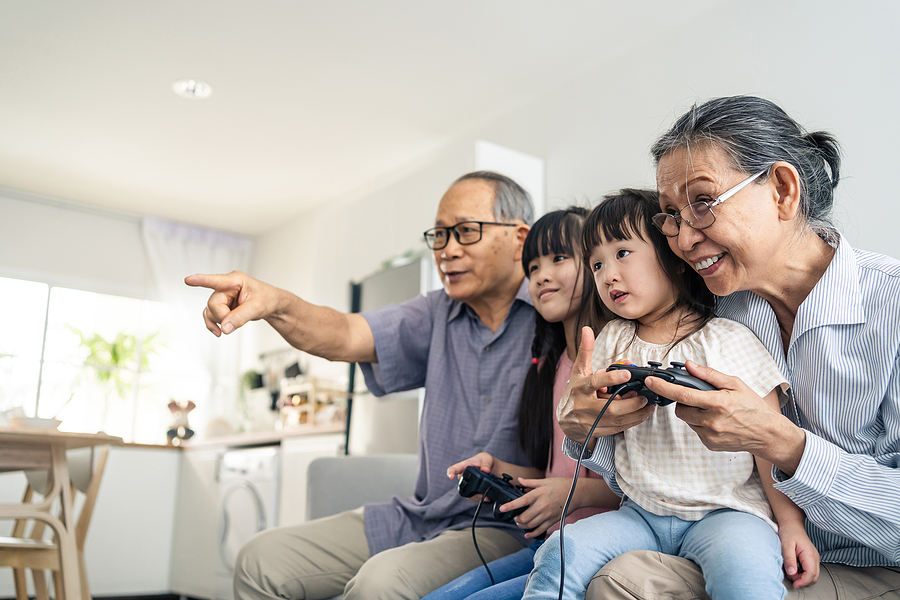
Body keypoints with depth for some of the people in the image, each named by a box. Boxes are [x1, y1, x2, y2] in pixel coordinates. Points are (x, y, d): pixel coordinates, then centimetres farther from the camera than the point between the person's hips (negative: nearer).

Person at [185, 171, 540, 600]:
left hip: (502, 527, -6)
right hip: (418, 516, 7)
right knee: (261, 560, 4)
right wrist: (275, 303, -24)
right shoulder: (440, 315, 9)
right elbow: (345, 336, -4)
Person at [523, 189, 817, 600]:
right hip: (641, 513, 4)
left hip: (725, 510, -4)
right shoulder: (613, 342, 9)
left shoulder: (728, 340, -5)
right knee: (561, 551, -17)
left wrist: (791, 522, -8)